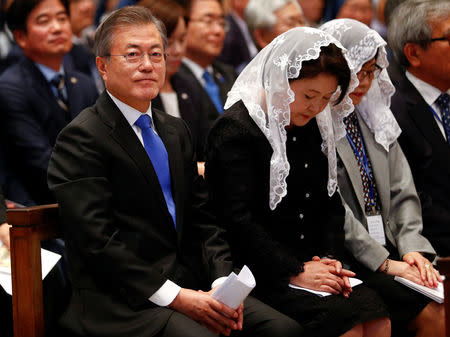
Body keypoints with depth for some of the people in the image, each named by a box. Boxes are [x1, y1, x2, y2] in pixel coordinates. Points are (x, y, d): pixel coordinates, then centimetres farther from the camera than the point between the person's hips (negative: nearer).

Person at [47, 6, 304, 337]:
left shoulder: (176, 131, 20)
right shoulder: (81, 139, -6)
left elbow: (200, 218, 17)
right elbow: (98, 241, -14)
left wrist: (222, 282, -2)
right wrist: (176, 297, -18)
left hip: (191, 285, 7)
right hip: (121, 303, -7)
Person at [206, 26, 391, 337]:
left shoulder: (312, 128, 15)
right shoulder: (236, 130, -10)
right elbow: (238, 221, -15)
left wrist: (331, 258, 0)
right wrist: (294, 272, -17)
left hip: (311, 266, 7)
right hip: (265, 275, -7)